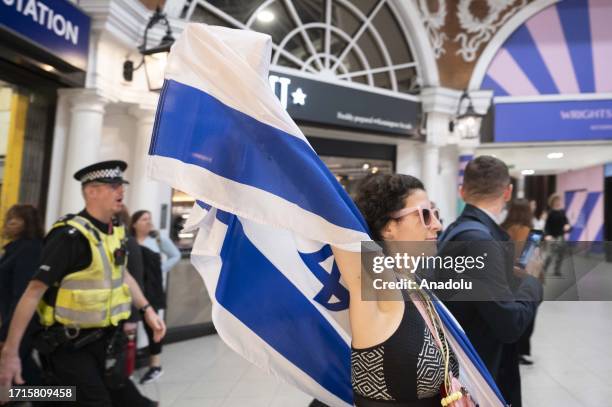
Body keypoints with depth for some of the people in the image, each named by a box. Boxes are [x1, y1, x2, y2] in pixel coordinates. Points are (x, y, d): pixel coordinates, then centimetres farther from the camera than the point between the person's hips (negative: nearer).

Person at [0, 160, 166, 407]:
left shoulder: (116, 232, 2)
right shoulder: (70, 235, -21)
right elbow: (34, 291, -21)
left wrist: (147, 310, 14)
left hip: (106, 340, 7)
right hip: (71, 346, -7)